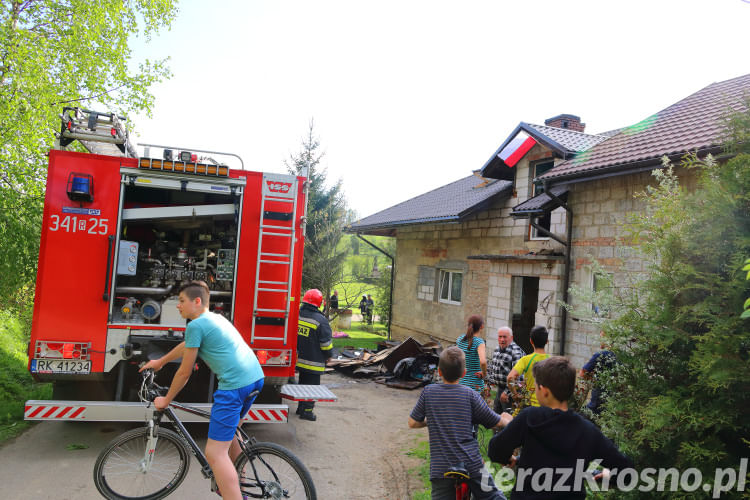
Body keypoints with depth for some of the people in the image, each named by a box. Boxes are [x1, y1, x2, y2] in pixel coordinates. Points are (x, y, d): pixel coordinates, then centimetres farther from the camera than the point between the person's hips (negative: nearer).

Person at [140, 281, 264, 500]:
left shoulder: (196, 325, -6)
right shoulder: (215, 318, 22)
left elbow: (185, 372, -1)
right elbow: (186, 345, 37)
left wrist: (166, 400, 13)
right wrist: (159, 362, 49)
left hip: (235, 385, -10)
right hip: (256, 377, 10)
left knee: (215, 454, -6)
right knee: (226, 431, 30)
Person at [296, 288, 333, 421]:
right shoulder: (320, 320, -18)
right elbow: (326, 342, -13)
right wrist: (328, 356, 3)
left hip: (299, 359, 6)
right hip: (313, 361, -6)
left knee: (303, 383, 20)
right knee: (312, 385, 5)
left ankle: (301, 407, 32)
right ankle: (306, 411, 9)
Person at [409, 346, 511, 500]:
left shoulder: (428, 392, -1)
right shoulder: (470, 395, -4)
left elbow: (413, 423, 6)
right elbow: (496, 422, 5)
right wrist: (507, 419, 27)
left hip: (440, 468, 1)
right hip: (471, 465, 0)